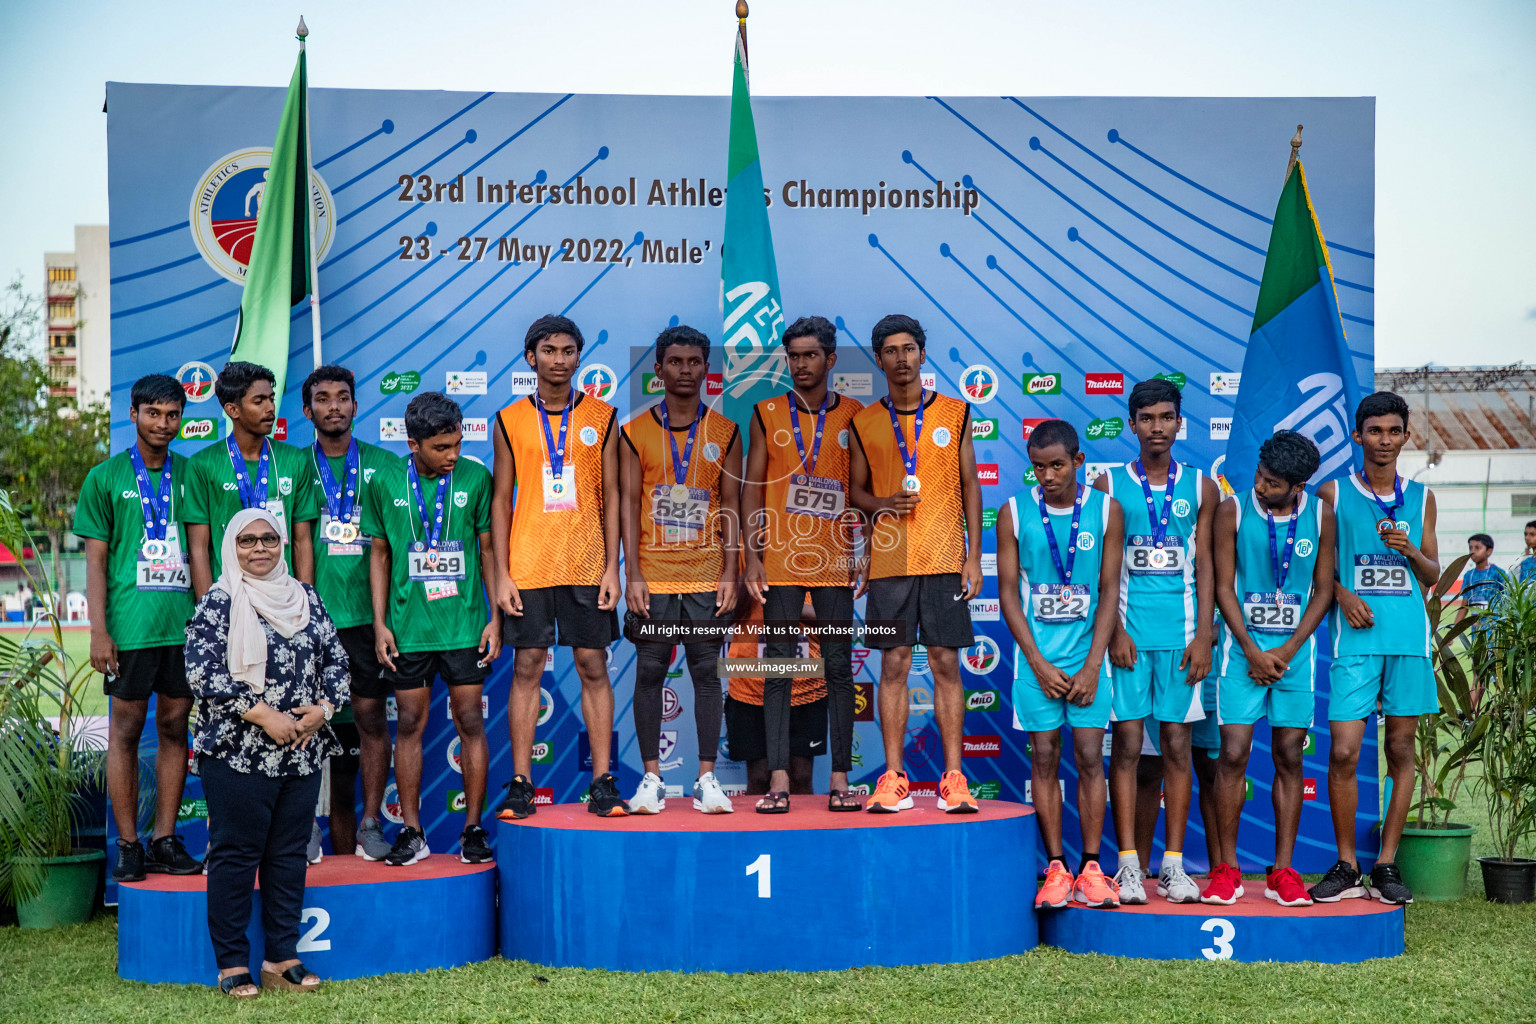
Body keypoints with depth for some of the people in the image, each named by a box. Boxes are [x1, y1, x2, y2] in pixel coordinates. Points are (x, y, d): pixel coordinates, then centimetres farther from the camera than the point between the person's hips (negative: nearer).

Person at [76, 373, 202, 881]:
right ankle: (128, 845, 8)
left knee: (174, 728, 7)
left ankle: (165, 840, 14)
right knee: (126, 731, 2)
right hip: (131, 625, -3)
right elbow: (95, 560, 1)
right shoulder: (106, 478, 3)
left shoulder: (191, 475, 10)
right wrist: (99, 631, -7)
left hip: (186, 623, 3)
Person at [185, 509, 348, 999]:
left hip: (303, 752, 5)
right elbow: (202, 673, -12)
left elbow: (336, 659, 14)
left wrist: (325, 707, -5)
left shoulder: (306, 598, 12)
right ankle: (232, 964, 8)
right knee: (235, 853, 0)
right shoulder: (218, 602, -3)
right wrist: (262, 715, -16)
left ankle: (282, 958, 17)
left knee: (290, 853, 8)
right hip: (237, 753, -5)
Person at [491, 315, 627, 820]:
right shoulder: (510, 420, 5)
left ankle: (602, 783, 8)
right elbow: (501, 500, 5)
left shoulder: (601, 417, 6)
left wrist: (612, 568, -2)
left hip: (586, 565, 0)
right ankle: (520, 784, 8)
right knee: (526, 668, 2)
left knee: (594, 667, 2)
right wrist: (501, 575, -2)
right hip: (528, 566, 0)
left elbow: (610, 496, 6)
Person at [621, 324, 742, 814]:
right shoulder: (636, 431, 4)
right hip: (653, 576, 0)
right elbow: (629, 505, 2)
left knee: (706, 672, 2)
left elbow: (731, 506, 6)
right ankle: (651, 778, 9)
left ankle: (707, 779, 7)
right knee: (649, 672, 2)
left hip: (706, 576, 0)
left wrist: (730, 573, -2)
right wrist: (633, 576, -6)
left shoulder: (725, 432, 7)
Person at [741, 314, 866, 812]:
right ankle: (778, 780, 3)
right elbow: (752, 487, 5)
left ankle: (840, 778, 8)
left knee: (839, 667, 2)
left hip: (835, 560, 0)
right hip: (780, 560, 0)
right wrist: (752, 556, -3)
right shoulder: (768, 414, 7)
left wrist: (863, 553, -1)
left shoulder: (853, 415, 6)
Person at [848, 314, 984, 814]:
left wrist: (974, 558, 1)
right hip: (889, 561, 1)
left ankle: (953, 778, 4)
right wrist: (882, 504, -10)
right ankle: (893, 779, 6)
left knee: (946, 665, 0)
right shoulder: (864, 422, 8)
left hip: (944, 560, -1)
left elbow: (970, 487, 7)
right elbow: (856, 490, 14)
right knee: (894, 665, 1)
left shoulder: (954, 413, 6)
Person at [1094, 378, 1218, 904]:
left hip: (1182, 635, 1)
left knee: (1178, 744, 2)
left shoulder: (1201, 488, 10)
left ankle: (1173, 864, 7)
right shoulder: (1110, 484, 6)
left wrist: (1203, 636, -2)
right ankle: (1129, 864, 1)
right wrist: (1115, 630, -7)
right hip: (1128, 632, -1)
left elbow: (1205, 567, 7)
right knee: (1127, 744, -3)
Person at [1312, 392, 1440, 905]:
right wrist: (1343, 594, -11)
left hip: (1409, 636, 2)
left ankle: (1386, 864, 12)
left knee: (1401, 751, 4)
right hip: (1356, 637, -2)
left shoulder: (1420, 497, 13)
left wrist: (1409, 549, -6)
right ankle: (1346, 867, 4)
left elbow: (1432, 574, 14)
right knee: (1343, 752, -8)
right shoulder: (1333, 493, 6)